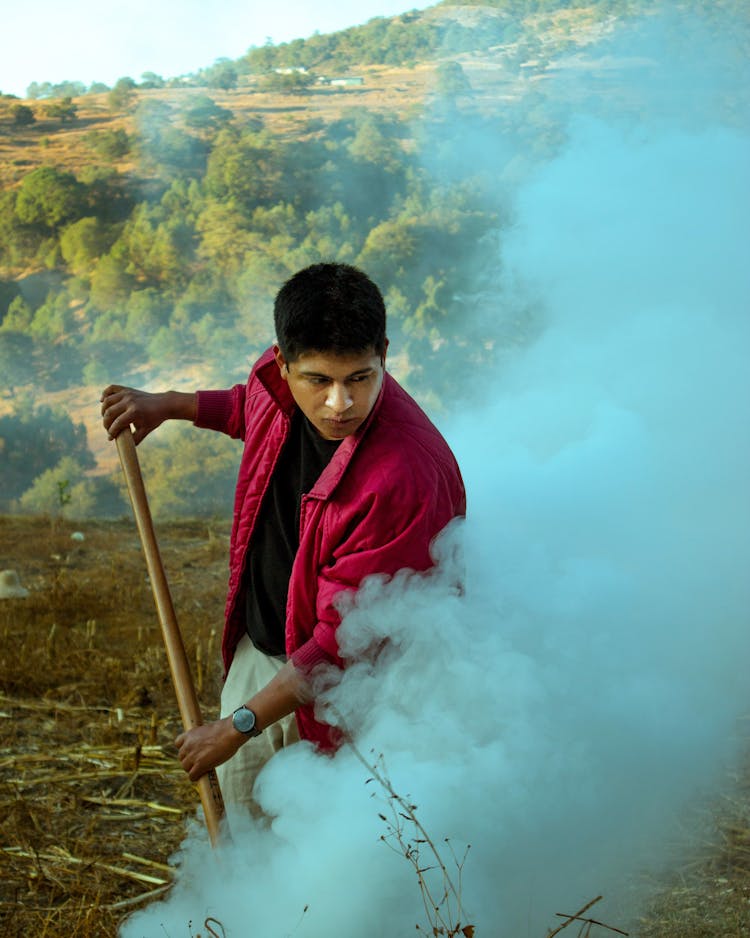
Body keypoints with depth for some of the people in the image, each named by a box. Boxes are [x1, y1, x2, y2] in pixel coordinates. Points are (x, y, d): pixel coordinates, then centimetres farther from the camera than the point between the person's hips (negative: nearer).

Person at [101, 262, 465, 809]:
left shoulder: (406, 477, -34)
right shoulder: (278, 380, -12)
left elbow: (345, 640, -28)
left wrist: (239, 726, -23)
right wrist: (167, 406, 19)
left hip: (338, 685, -7)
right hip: (257, 651, 7)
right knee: (244, 830, 22)